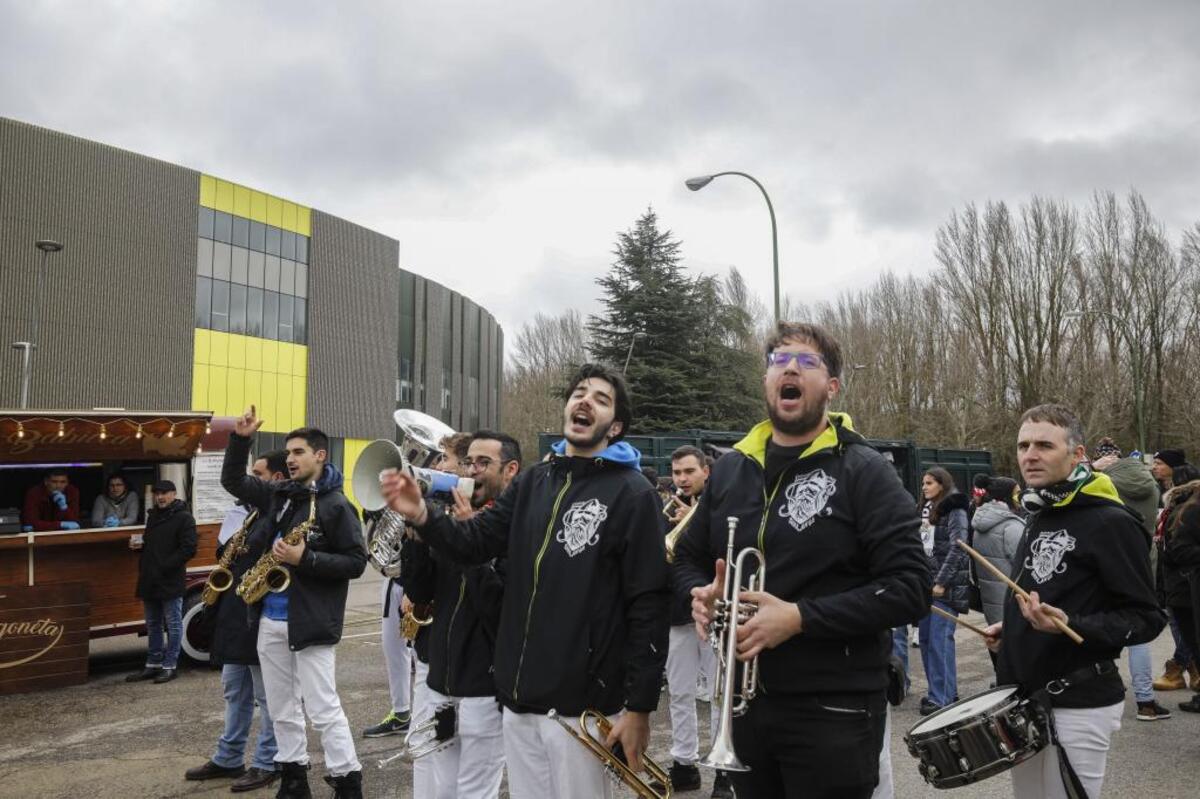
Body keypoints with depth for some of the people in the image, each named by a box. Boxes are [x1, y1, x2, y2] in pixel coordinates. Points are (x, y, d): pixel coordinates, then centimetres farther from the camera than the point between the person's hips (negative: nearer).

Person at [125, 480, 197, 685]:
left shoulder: (184, 518, -9)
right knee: (152, 625, 14)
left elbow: (188, 549, -16)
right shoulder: (153, 515, 16)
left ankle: (169, 666, 7)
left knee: (173, 624, 1)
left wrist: (164, 567, -20)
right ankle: (153, 665, 22)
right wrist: (139, 544, 5)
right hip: (150, 580, 8)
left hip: (170, 581, -8)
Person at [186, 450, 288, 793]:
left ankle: (267, 764, 13)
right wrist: (230, 552, 4)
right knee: (234, 690, 18)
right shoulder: (256, 512, 16)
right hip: (236, 612, 10)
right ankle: (228, 759, 30)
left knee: (267, 695, 2)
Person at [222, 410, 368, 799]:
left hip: (310, 621, -7)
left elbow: (356, 561, -13)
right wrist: (240, 439, 3)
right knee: (281, 708, 15)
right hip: (270, 619, 7)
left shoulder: (336, 505, -10)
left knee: (323, 710, -4)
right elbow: (233, 481, 18)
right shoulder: (279, 494, 9)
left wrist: (306, 558, -22)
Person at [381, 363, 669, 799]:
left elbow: (648, 607, -12)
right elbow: (474, 543, 6)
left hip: (583, 705, -5)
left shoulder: (633, 494, -10)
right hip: (519, 699, 6)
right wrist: (422, 515, -14)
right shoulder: (532, 481, 9)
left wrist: (639, 706, -13)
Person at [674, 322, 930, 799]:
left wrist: (800, 618, -21)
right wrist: (700, 594, -5)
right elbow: (688, 558, 18)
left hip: (833, 711, -5)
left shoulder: (862, 472, -8)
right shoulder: (730, 470, 8)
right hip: (745, 703, 5)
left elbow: (909, 588, -15)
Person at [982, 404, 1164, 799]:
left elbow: (1146, 619, -15)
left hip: (1078, 706, -8)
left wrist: (1070, 626, -29)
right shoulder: (1040, 517, 12)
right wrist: (1011, 631, 11)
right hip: (1027, 697, 8)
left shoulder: (1110, 523, -14)